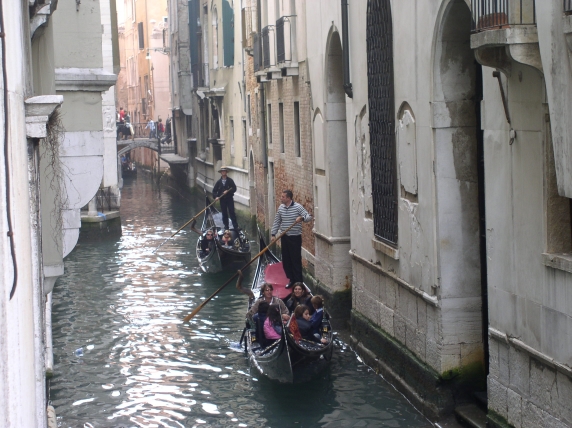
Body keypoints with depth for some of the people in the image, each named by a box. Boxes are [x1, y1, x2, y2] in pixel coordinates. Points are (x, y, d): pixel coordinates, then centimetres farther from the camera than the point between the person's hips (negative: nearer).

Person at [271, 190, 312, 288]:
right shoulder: (281, 208, 6)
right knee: (286, 260, 9)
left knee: (296, 260, -4)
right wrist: (273, 234, 8)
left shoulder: (297, 207, -10)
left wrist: (301, 218, -32)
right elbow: (277, 222, 13)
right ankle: (291, 279, 22)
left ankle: (299, 282, 4)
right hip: (285, 237, 6)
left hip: (295, 237, -6)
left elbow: (308, 216, -12)